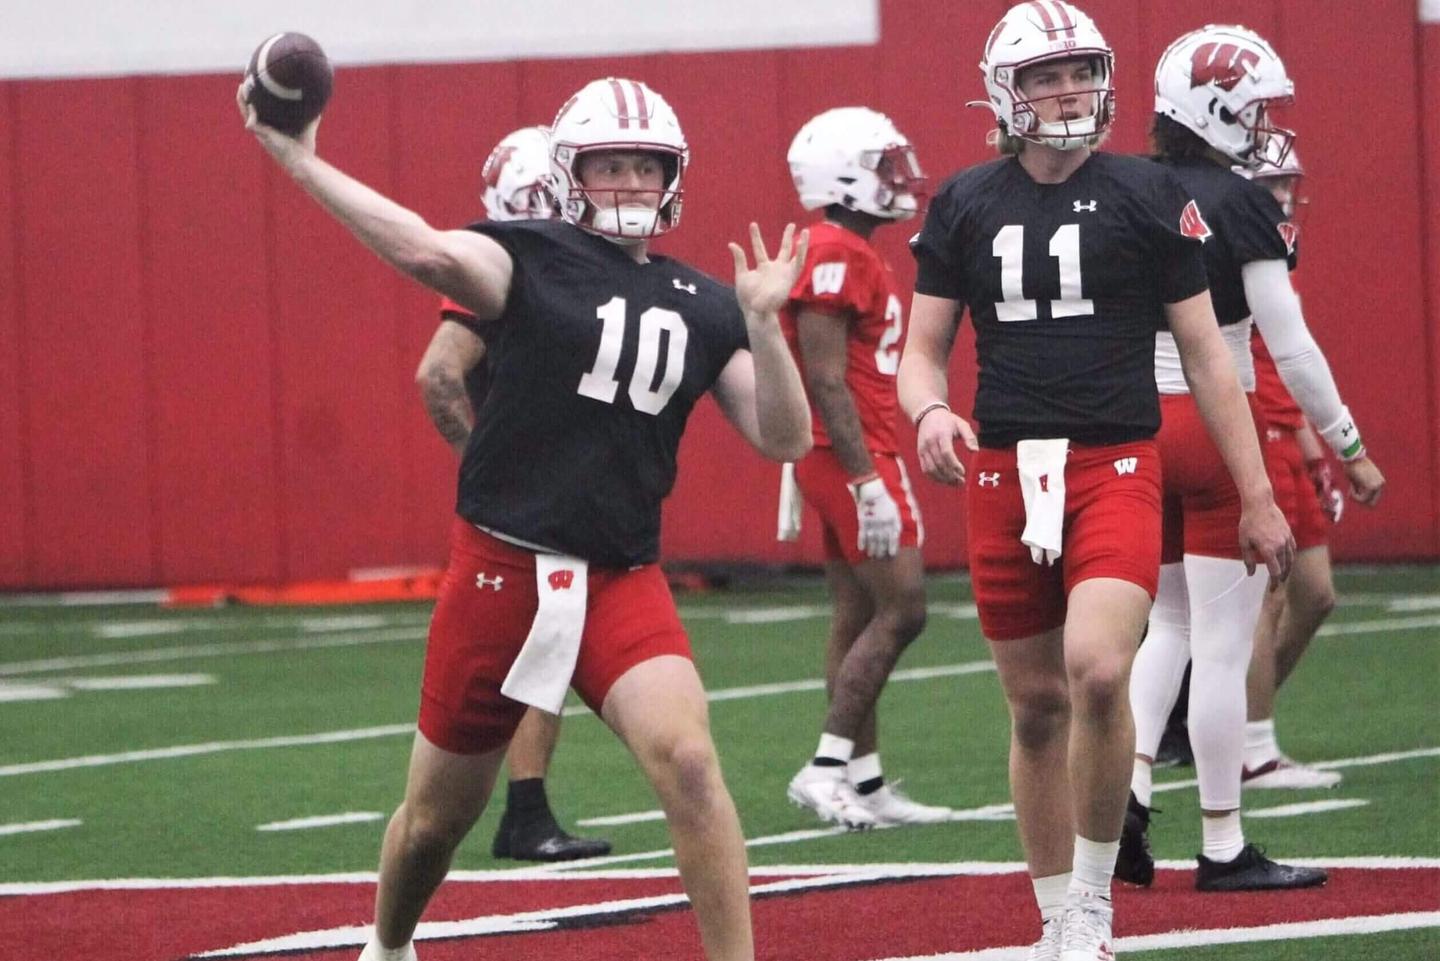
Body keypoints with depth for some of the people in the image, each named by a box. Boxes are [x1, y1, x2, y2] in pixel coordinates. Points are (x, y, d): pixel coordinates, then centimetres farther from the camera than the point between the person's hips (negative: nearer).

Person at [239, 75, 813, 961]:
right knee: (439, 812, 13)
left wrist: (762, 323, -12)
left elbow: (785, 440, 2)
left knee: (688, 762, -22)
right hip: (502, 569, -2)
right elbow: (429, 252, -24)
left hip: (623, 580, 2)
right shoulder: (532, 260, -5)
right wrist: (300, 163, -35)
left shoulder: (702, 307, 7)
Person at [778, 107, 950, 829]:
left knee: (858, 619, 10)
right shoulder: (835, 257, -16)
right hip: (850, 454, -10)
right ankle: (827, 766, -10)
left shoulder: (851, 256, 16)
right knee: (901, 610, -11)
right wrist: (868, 480, -23)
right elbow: (826, 380, -21)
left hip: (857, 456, 10)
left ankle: (863, 782, 11)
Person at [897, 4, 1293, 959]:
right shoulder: (965, 206, 7)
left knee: (1098, 670, -23)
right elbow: (923, 350, 12)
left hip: (1116, 466, -3)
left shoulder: (1148, 195, 1)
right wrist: (931, 410, -13)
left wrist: (1258, 496, 4)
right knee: (1037, 705, 8)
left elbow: (1205, 354, 4)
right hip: (1005, 475, 3)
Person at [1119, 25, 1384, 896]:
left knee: (1172, 621, 22)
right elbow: (1291, 347, -13)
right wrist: (1351, 446, -4)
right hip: (1220, 426, -6)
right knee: (1223, 644, 1)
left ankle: (1127, 789, 5)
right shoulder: (1242, 206, -12)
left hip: (1139, 424, 6)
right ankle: (1224, 848, 7)